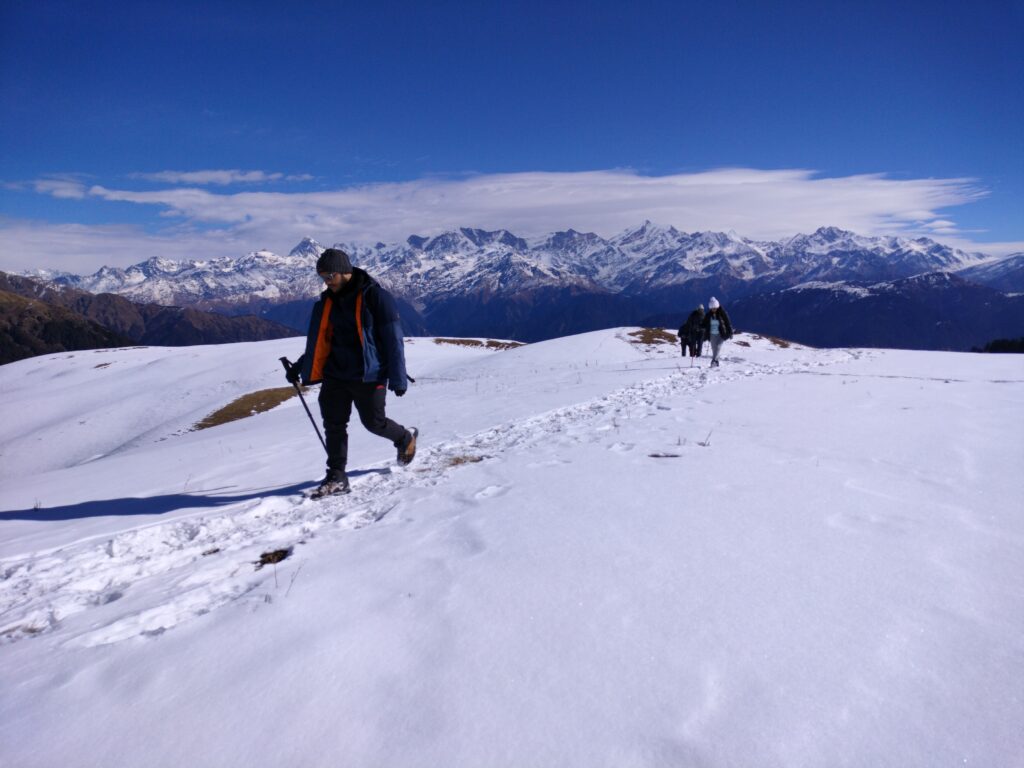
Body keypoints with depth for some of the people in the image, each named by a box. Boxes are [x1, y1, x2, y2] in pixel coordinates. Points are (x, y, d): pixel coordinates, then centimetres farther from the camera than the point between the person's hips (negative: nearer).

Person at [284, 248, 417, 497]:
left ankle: (405, 438, 33)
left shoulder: (375, 297, -11)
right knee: (333, 425, 1)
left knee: (374, 422, 3)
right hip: (335, 374, 6)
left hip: (368, 375, -6)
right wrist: (299, 367, 17)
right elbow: (318, 342, 20)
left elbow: (393, 339, -12)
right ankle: (336, 477, 10)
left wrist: (398, 378, -14)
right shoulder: (327, 301, 9)